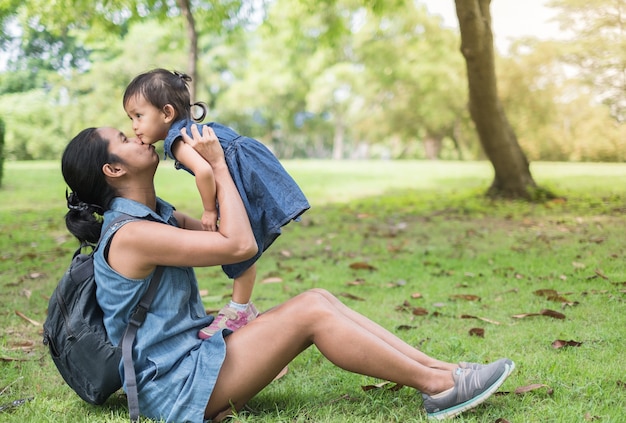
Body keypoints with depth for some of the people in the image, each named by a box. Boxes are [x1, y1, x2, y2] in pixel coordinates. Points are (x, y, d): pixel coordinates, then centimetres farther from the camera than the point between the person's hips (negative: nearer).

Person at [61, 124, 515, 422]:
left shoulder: (159, 213, 12)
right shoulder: (131, 234, -20)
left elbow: (223, 238, 15)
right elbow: (240, 245, -23)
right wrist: (217, 163, -15)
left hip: (196, 352, 10)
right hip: (177, 386, -9)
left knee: (316, 298, -3)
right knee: (310, 313, -18)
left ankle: (438, 367, -3)